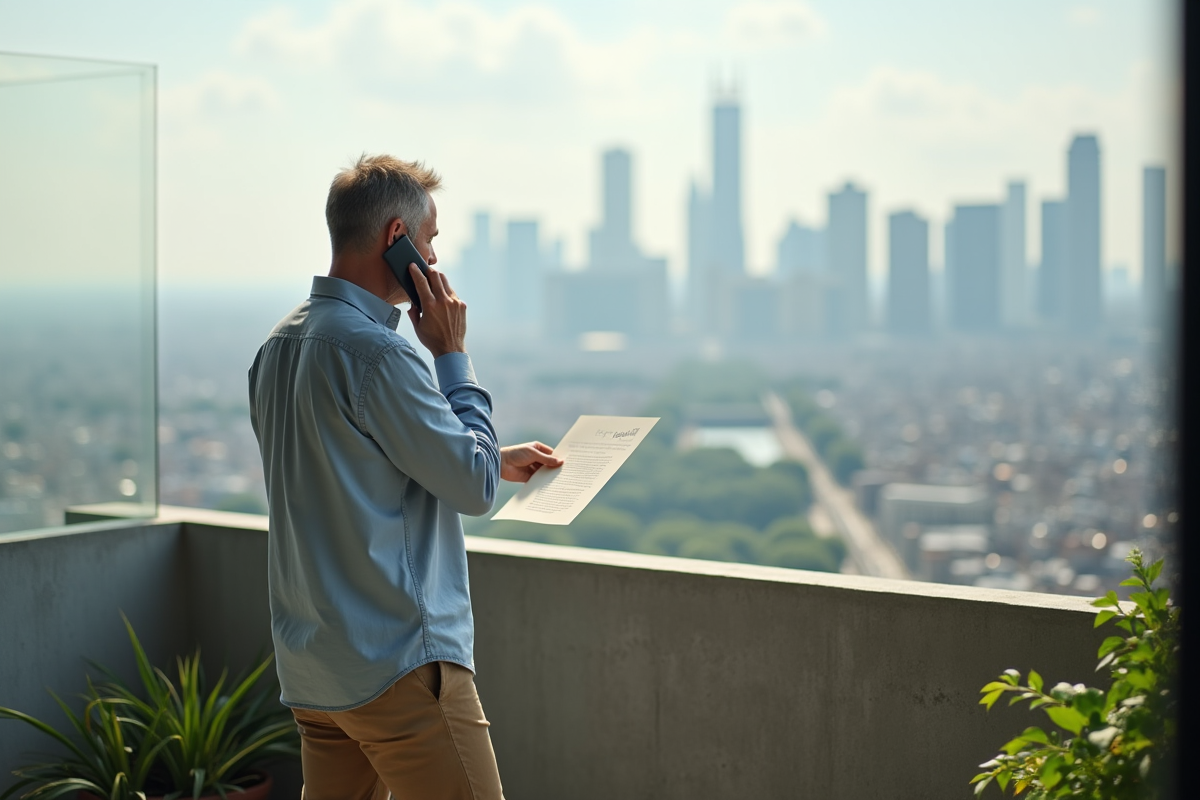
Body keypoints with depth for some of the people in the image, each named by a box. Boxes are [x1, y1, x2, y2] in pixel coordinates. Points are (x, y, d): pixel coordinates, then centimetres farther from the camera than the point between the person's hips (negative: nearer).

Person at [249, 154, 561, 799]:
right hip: (399, 663, -9)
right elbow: (474, 488, -11)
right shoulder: (376, 352, -18)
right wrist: (452, 353, -4)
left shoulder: (279, 346, 11)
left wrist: (495, 461, 24)